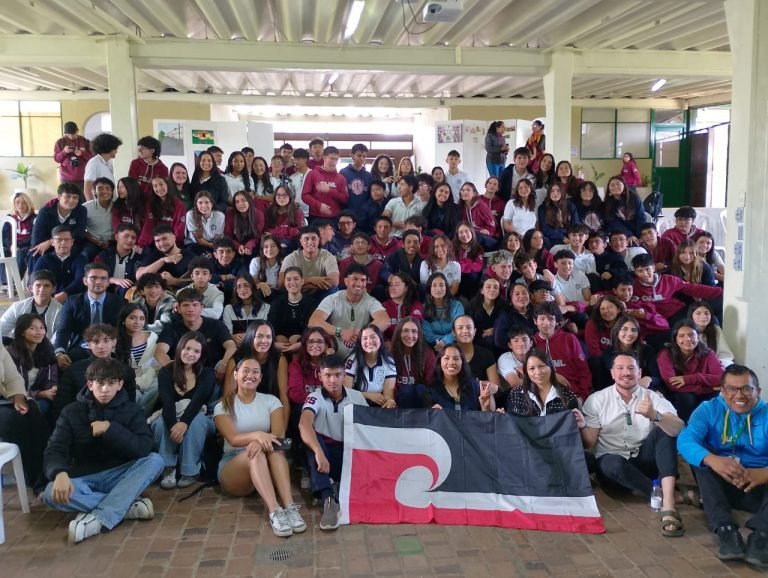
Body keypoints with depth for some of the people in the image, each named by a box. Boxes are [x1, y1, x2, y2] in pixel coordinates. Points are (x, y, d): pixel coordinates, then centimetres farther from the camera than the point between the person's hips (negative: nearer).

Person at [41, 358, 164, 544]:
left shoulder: (131, 410, -3)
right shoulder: (72, 412, -1)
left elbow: (144, 448, -17)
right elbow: (54, 450, -13)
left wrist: (110, 428, -25)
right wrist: (60, 473, -35)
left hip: (119, 477, 0)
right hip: (84, 479, 0)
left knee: (155, 460, -27)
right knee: (52, 493, -32)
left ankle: (98, 519, -37)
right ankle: (129, 506, -27)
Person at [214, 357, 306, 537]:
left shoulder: (271, 401, 8)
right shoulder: (223, 406, 4)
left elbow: (278, 434, -9)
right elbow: (233, 439, -13)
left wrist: (264, 440, -33)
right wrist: (257, 435, -35)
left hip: (266, 466, 1)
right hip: (232, 465, -1)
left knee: (274, 446, -32)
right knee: (255, 452, -35)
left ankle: (290, 507, -47)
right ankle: (274, 511, -51)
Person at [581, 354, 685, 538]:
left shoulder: (654, 398, 1)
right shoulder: (596, 400, 1)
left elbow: (679, 429, -18)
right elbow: (588, 443, -3)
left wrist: (654, 415, -37)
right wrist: (581, 427, -25)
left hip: (644, 460, 2)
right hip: (612, 463, -2)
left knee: (664, 429, -24)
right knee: (614, 463, -37)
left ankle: (668, 503, -37)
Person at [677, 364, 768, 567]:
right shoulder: (708, 410, -2)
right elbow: (685, 440, -22)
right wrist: (712, 460, -43)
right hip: (721, 484, 1)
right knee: (701, 458, -27)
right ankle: (726, 531, -37)